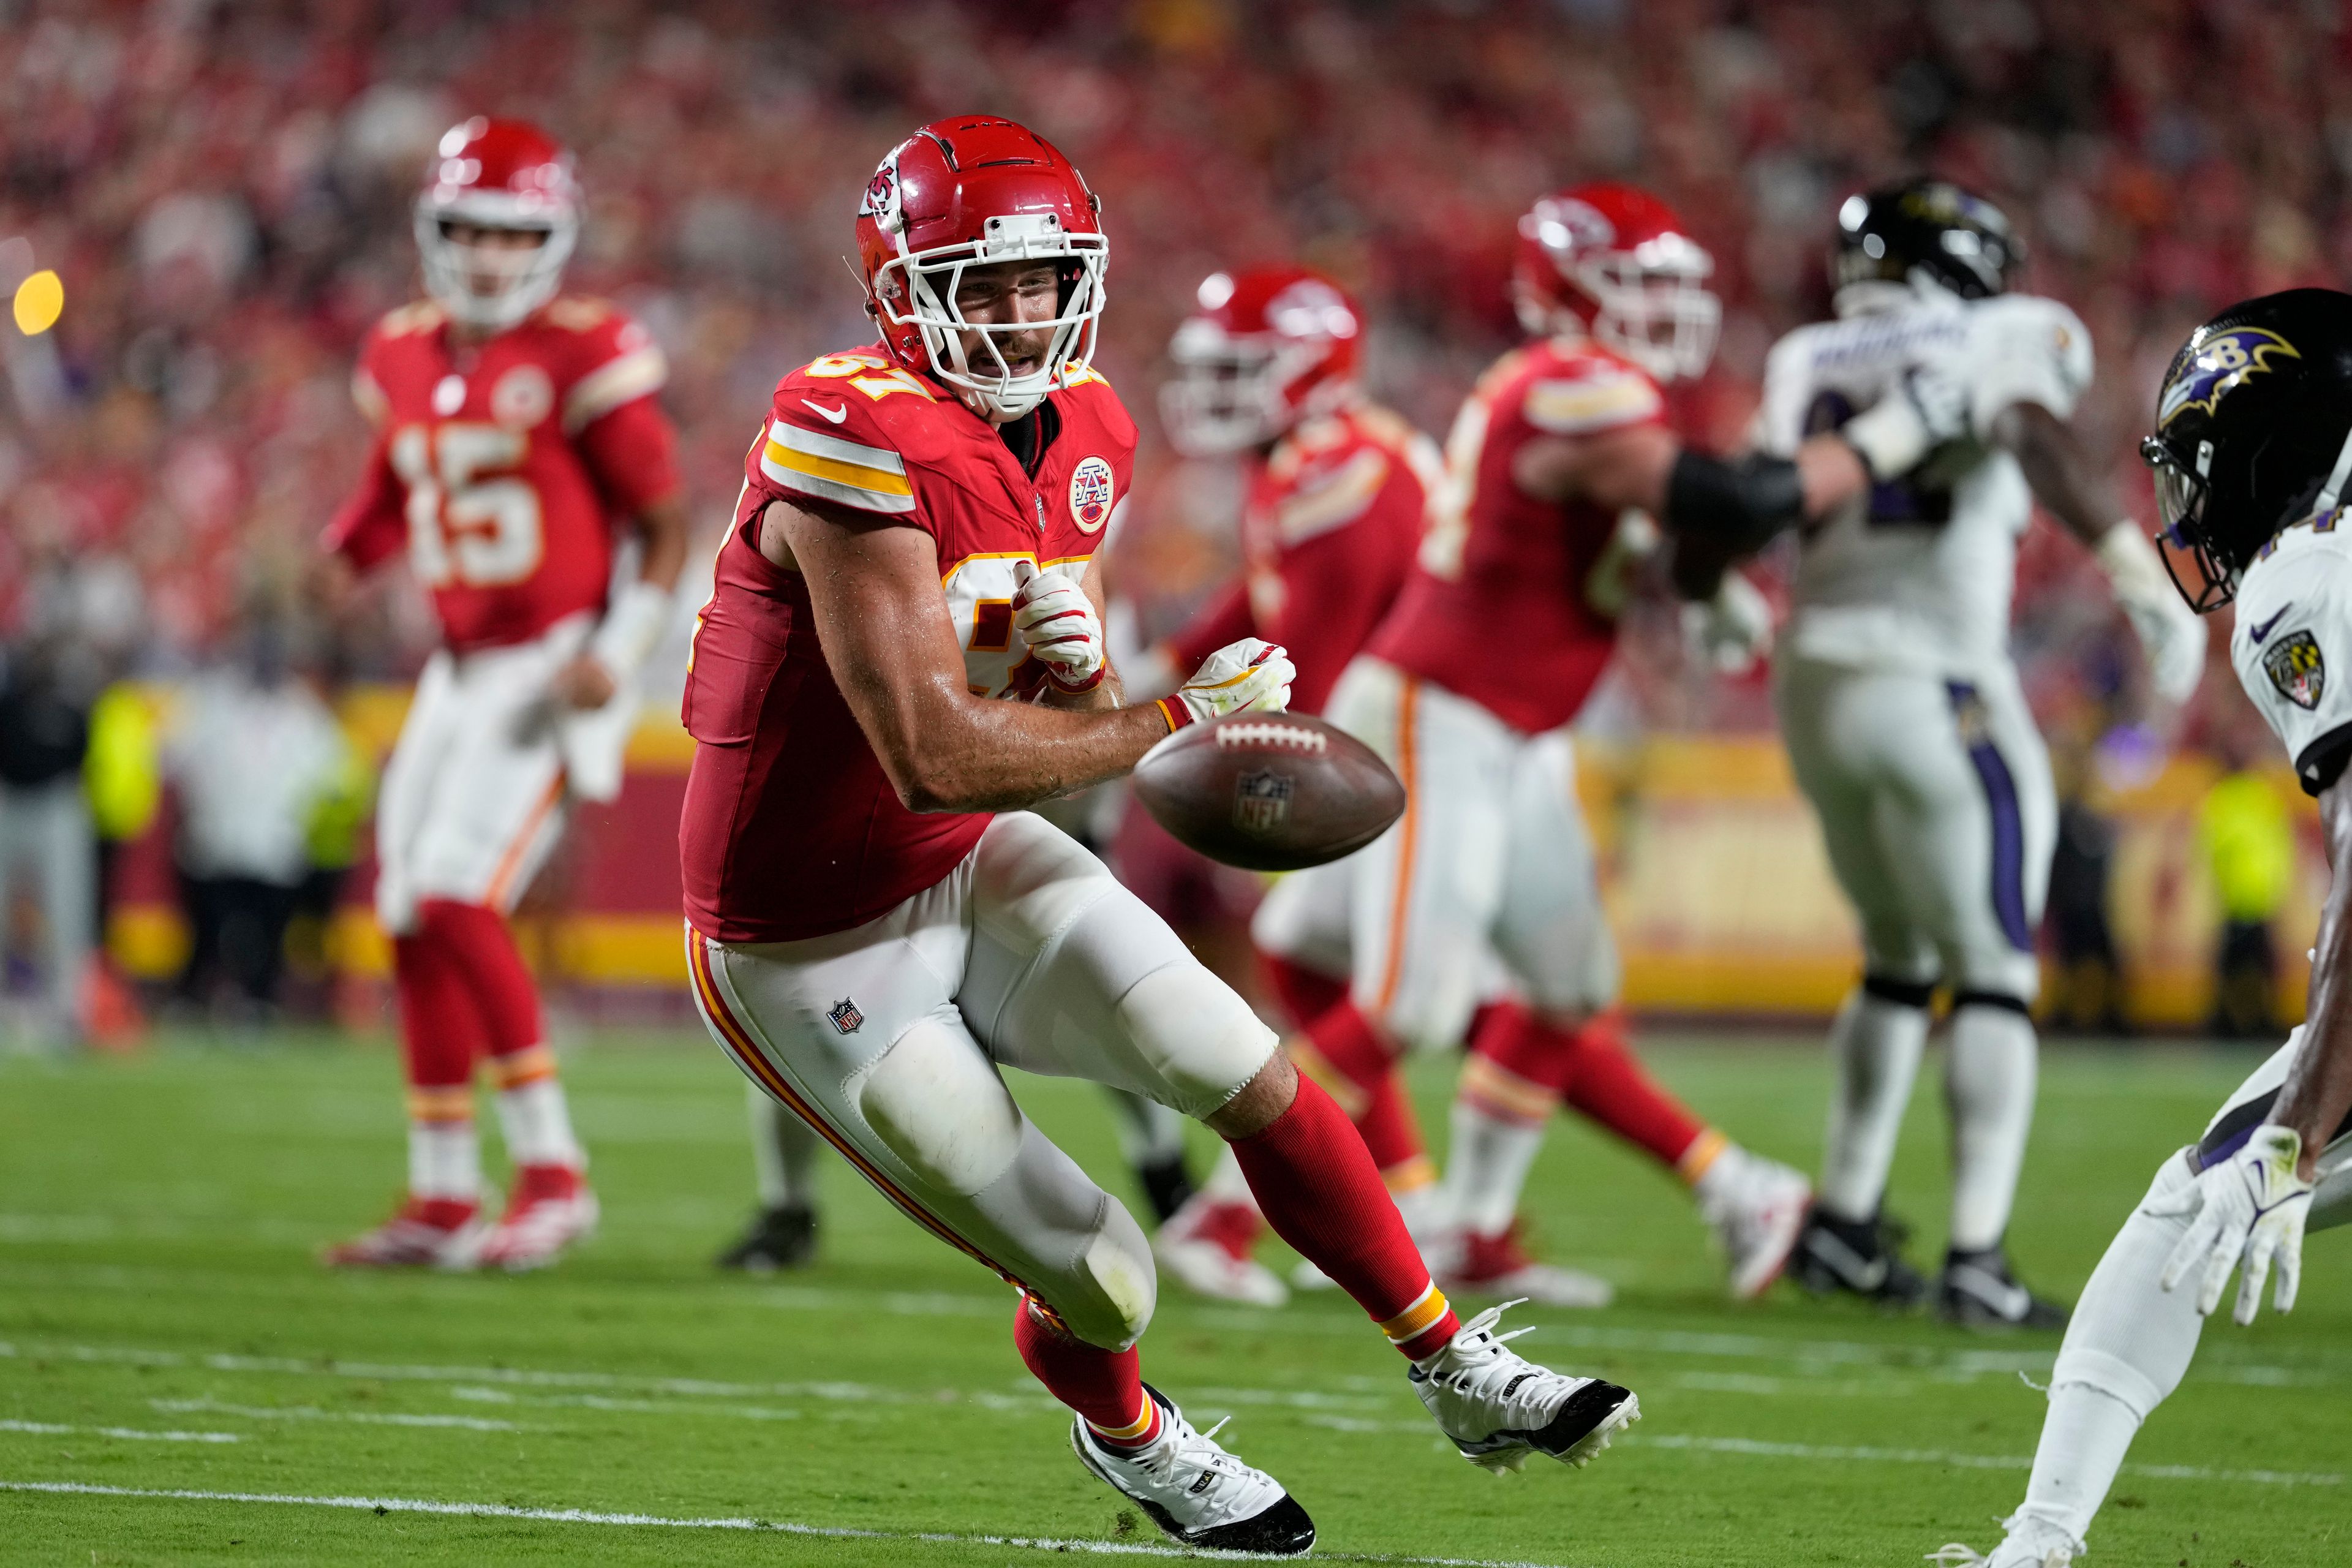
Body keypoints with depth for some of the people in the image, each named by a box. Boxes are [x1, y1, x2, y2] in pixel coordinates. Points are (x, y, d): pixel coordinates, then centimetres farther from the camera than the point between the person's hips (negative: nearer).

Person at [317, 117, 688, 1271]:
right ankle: (442, 1204, 16)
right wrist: (342, 557, 0)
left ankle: (553, 1172, -8)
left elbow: (663, 528, -7)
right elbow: (388, 501, 22)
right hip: (461, 670, 7)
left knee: (456, 900, -18)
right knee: (411, 920, 6)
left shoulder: (583, 358, -11)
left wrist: (617, 655, -18)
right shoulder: (407, 359, 9)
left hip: (555, 670, -7)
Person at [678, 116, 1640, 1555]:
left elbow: (1076, 717, 9)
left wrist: (1080, 656, -16)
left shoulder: (1081, 433, 0)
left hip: (975, 868, 7)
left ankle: (1464, 1377, 11)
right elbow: (934, 758, -31)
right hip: (815, 945, -7)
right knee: (1097, 1277, -2)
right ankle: (1127, 1437, 33)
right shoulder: (865, 450, -28)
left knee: (1250, 1076, -6)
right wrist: (1181, 720, -23)